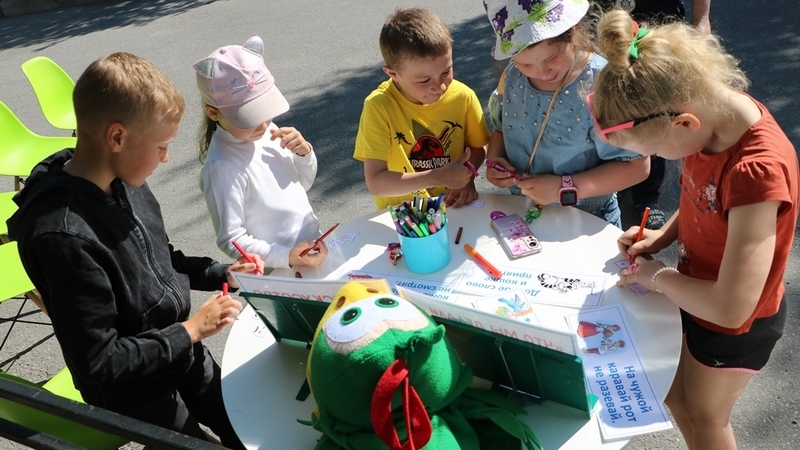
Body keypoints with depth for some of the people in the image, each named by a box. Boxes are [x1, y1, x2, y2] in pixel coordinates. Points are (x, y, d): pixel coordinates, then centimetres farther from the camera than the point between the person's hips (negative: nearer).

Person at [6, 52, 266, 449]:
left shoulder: (124, 181, -9)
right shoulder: (65, 236, -34)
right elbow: (99, 363, -28)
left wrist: (219, 274, -1)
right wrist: (191, 330, -21)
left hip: (181, 353, 7)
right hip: (135, 392, -7)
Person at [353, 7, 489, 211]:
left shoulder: (463, 97, -9)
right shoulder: (379, 107, -17)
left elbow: (477, 148, 7)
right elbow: (375, 183, -19)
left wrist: (467, 180, -12)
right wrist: (439, 177, -24)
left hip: (454, 208, 2)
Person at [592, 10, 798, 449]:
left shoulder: (757, 170, -39)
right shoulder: (710, 107, -16)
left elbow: (730, 309, -37)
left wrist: (656, 275, -21)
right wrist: (662, 235, -8)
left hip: (735, 326, -7)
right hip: (694, 289, 7)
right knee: (671, 394, 28)